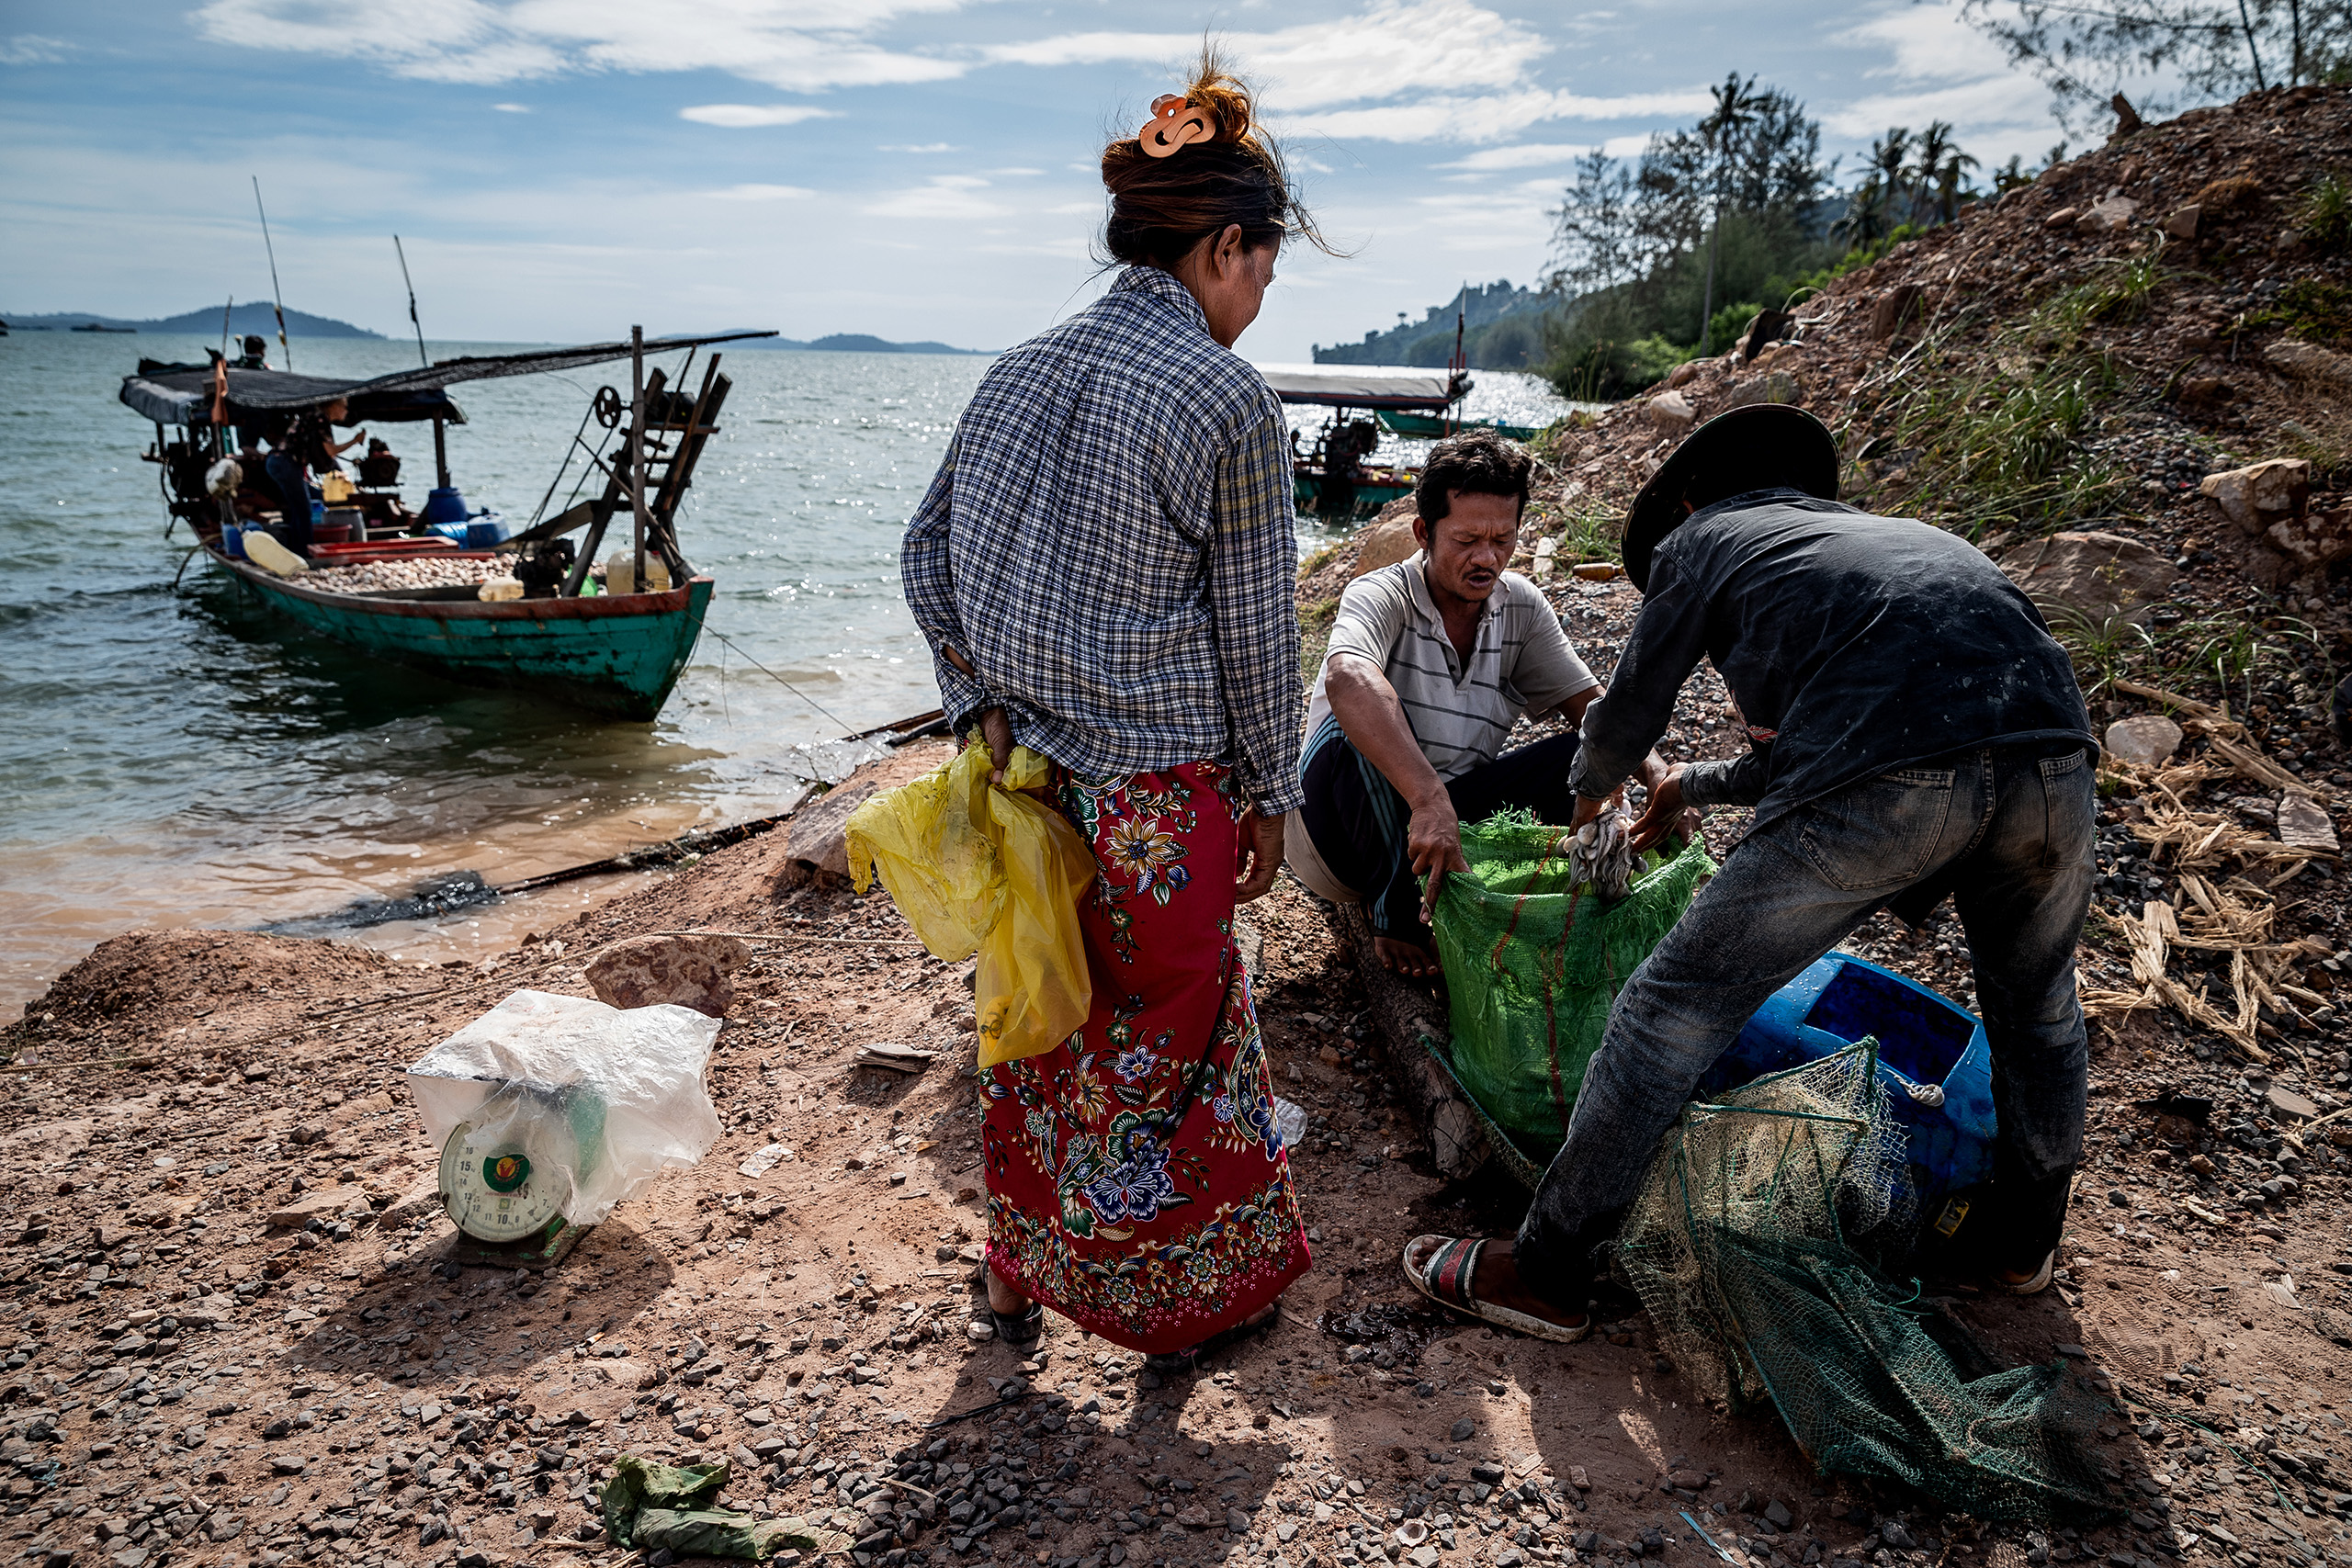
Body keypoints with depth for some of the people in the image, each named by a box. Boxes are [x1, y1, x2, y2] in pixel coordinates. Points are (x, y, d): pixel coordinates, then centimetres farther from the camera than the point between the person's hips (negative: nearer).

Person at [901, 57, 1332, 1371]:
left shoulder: (1021, 372, 6)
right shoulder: (1229, 398, -13)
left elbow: (930, 551, 6)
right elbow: (1255, 625, -9)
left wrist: (986, 708, 5)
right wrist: (1270, 794, 1)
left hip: (1029, 774, 6)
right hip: (1160, 791, -6)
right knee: (1172, 1040, 11)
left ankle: (1023, 1278, 40)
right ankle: (1189, 1304, 31)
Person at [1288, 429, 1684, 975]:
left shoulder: (1521, 606, 0)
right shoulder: (1381, 596, -18)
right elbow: (1347, 679, -41)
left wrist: (1660, 776, -21)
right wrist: (1429, 801, -54)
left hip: (1449, 818, 5)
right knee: (1359, 725, -34)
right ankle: (1393, 910, -17)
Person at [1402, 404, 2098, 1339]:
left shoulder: (1701, 536, 23)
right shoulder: (1896, 535, 40)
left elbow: (1628, 713, 29)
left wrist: (1590, 790, 51)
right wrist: (1692, 786, 60)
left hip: (1885, 785, -6)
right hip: (2053, 747, 7)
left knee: (1676, 1008, 5)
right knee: (2036, 1001, 33)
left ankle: (1545, 1274, 14)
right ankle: (2024, 1243, 51)